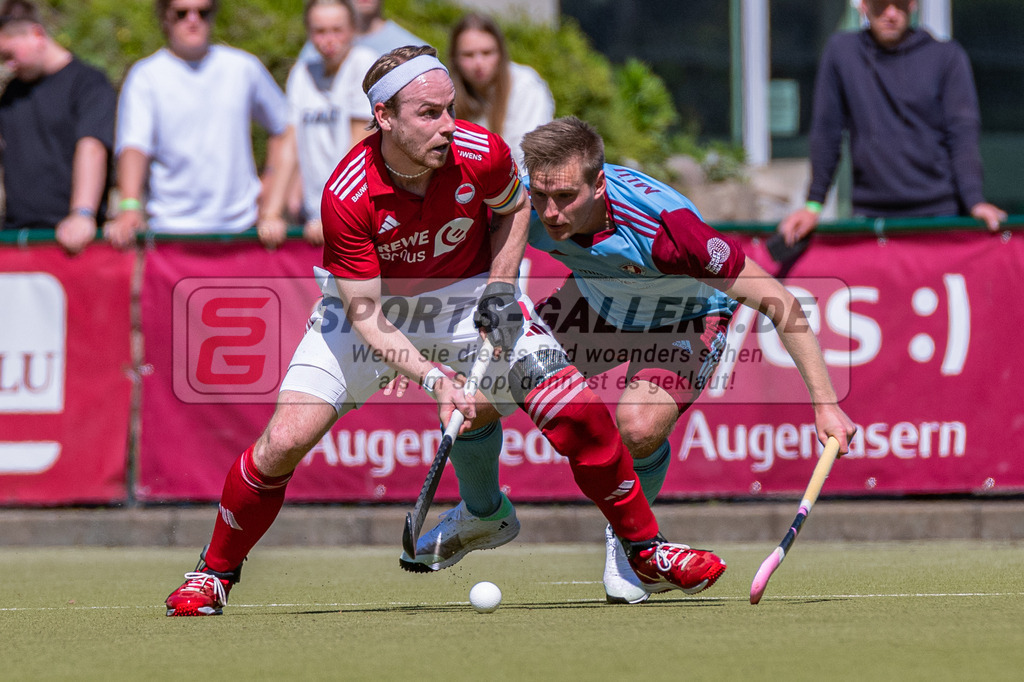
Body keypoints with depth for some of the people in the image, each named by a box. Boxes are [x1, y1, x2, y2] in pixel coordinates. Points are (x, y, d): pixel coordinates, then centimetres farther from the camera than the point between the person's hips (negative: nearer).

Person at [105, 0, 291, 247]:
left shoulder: (244, 67, 10)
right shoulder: (145, 75, 0)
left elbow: (282, 127, 24)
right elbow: (134, 146, -14)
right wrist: (130, 206, -30)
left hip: (241, 224, 2)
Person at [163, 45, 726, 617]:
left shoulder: (483, 154, -24)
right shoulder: (347, 195, -31)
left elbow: (513, 207, 3)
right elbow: (367, 317, -28)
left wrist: (500, 288, -10)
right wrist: (432, 378, -40)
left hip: (467, 297, 2)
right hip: (372, 302, -2)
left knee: (579, 413, -15)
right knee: (284, 443, -15)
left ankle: (646, 549, 4)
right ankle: (215, 571, 10)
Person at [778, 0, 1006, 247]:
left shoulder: (948, 56, 4)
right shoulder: (840, 52, 6)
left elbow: (963, 134, -1)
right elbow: (826, 133, 9)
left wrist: (974, 200, -15)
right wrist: (812, 205, 6)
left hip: (939, 209, -1)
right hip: (869, 213, 1)